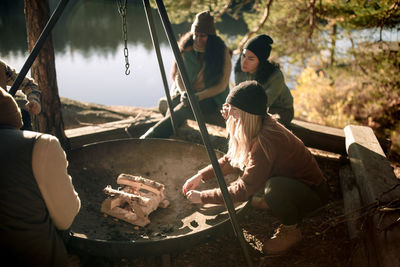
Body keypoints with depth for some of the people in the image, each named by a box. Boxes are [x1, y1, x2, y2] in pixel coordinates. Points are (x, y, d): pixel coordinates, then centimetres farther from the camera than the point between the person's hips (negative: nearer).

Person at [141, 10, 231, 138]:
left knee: (184, 109, -33)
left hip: (211, 99, -5)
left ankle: (147, 139, -38)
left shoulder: (222, 53, -6)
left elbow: (222, 85, -7)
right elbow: (179, 75, 5)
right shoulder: (187, 50, 4)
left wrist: (198, 97, -19)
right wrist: (183, 93, -18)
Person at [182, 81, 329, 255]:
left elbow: (244, 190, -29)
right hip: (288, 179, 8)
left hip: (313, 192, -8)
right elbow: (231, 159, 8)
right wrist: (201, 176, -2)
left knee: (274, 188, -39)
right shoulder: (255, 128, -6)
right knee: (241, 158, 5)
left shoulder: (266, 140, -33)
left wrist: (203, 197, -20)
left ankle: (291, 230, -6)